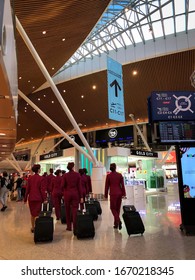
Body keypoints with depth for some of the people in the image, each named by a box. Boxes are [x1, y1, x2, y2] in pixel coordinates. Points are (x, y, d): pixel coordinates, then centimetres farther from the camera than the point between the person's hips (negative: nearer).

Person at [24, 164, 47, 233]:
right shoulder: (41, 178, -11)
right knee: (37, 213, 2)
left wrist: (25, 198, 11)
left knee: (32, 213, 17)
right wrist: (44, 199, -8)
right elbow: (42, 189, -12)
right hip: (38, 198, -4)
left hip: (31, 198, 5)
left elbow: (27, 189, 4)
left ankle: (33, 228, 27)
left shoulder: (30, 178, 2)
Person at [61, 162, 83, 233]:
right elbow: (79, 186, -4)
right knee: (75, 211, 0)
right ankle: (75, 229, -3)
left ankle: (69, 226, 25)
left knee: (68, 211, 16)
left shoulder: (65, 175, -4)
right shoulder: (77, 174, -4)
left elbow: (62, 185, -8)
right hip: (75, 194, -1)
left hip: (67, 194, 1)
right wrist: (81, 196, -1)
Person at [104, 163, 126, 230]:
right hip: (119, 193, 3)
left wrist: (106, 195, 6)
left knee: (113, 208, 6)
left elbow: (107, 186, -1)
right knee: (118, 208, 14)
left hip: (113, 193, -3)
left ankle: (118, 221, -14)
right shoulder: (120, 175, 1)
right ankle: (116, 223, 21)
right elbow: (122, 185, 2)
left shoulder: (108, 175, -5)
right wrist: (124, 193, 7)